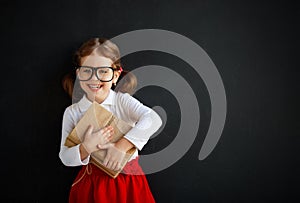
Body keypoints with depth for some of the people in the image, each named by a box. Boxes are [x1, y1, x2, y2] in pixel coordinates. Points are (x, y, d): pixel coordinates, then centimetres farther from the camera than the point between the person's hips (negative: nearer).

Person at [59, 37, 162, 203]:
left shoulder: (123, 100, -9)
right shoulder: (72, 112, -5)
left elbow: (153, 120, -26)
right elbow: (65, 158, -4)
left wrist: (122, 146, -32)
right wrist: (86, 148, -24)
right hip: (91, 184, 1)